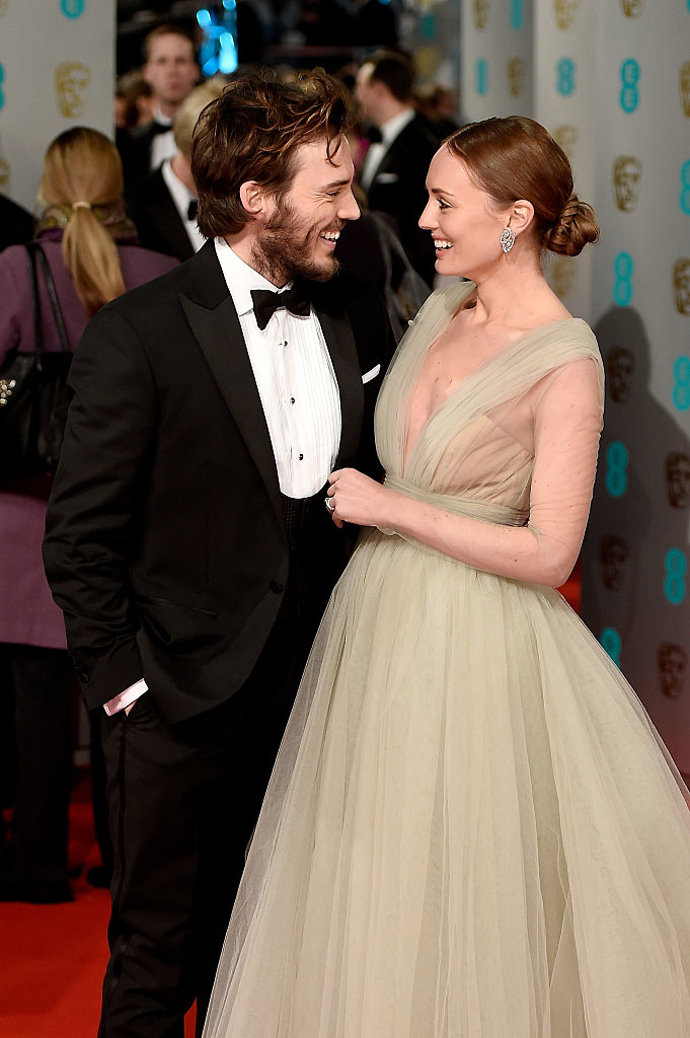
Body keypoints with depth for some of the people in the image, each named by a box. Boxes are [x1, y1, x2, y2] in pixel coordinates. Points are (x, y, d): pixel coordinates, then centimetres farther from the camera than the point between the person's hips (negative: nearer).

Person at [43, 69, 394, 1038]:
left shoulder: (360, 316, 3)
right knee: (159, 959, 8)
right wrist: (123, 682, -11)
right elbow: (80, 538, -9)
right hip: (184, 705, -5)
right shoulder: (139, 337, -13)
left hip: (319, 692, 5)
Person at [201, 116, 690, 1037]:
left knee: (460, 884, 4)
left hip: (476, 641, -7)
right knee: (368, 885, 15)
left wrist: (389, 509, -16)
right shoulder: (440, 315, 6)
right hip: (381, 616, 7)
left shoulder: (564, 362, -16)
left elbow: (548, 552, -19)